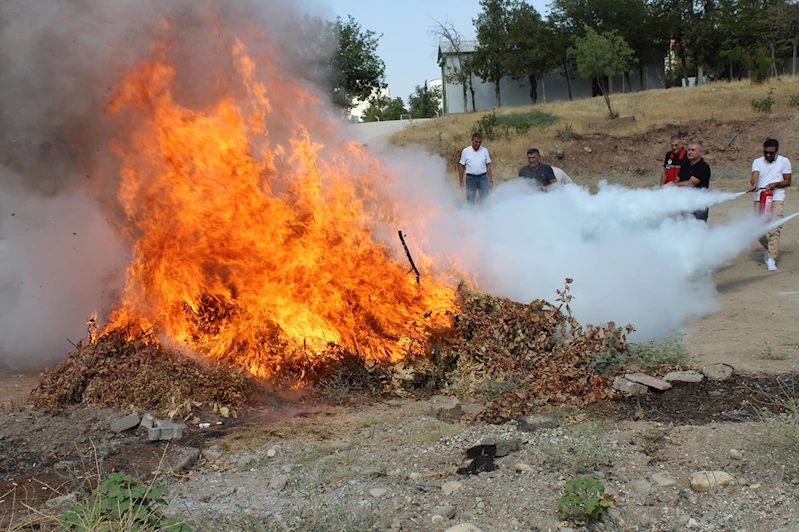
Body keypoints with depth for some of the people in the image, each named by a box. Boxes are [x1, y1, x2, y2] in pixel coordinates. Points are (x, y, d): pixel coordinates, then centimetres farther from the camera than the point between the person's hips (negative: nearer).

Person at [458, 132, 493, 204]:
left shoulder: (484, 151, 5)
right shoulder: (465, 151, 1)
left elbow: (488, 165, 8)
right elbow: (461, 166, 4)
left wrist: (490, 180, 3)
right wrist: (461, 181, -1)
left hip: (483, 177, 1)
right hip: (470, 178, -1)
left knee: (485, 199, 0)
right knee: (470, 200, 5)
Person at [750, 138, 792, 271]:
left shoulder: (784, 162, 7)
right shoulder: (757, 162, 10)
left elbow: (788, 181, 7)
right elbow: (754, 176, -7)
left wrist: (775, 184, -12)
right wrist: (754, 184, -31)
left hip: (776, 199, -2)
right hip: (760, 198, 2)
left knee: (774, 228, -14)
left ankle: (771, 259, -14)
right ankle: (768, 248, 31)